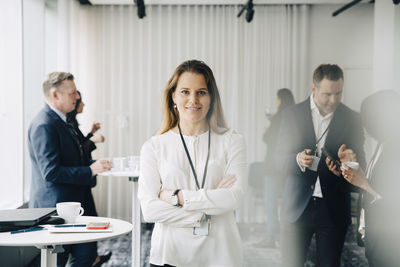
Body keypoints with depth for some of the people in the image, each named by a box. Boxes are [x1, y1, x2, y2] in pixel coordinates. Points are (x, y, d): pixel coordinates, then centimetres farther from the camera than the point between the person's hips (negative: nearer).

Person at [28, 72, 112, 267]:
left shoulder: (60, 121, 14)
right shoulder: (44, 125, -19)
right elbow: (51, 172, -25)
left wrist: (95, 164, 11)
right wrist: (90, 170, -24)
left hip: (72, 204, 10)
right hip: (55, 208, -10)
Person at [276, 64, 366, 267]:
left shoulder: (351, 119, 3)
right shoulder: (292, 115, 2)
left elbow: (359, 162, 6)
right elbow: (280, 159, 2)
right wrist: (298, 160, -20)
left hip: (334, 209, 0)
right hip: (298, 206, 0)